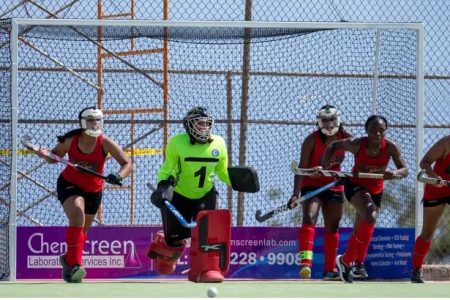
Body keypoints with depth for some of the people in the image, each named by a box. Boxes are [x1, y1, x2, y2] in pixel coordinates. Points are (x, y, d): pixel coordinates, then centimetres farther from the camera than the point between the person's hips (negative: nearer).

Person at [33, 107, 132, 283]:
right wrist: (45, 155, -24)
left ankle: (68, 260, 42)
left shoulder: (105, 143, -17)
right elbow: (54, 157, -1)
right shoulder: (71, 140, -16)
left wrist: (119, 176, -40)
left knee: (82, 230, 14)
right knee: (77, 216, -28)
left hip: (94, 190, 3)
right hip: (69, 184, -3)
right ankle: (74, 265, -31)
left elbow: (127, 164, -20)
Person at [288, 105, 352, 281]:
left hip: (335, 186, 4)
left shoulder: (345, 138, -3)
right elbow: (302, 167, -17)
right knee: (309, 219, -24)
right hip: (312, 185, -4)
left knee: (332, 227, 10)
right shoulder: (312, 140, -13)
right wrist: (296, 194, -25)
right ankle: (305, 263, -37)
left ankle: (330, 270, 19)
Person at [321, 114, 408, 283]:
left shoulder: (390, 147, -18)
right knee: (370, 217, -30)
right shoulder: (357, 144, -22)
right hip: (355, 186, -4)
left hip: (376, 190, 4)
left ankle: (346, 262, 40)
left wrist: (394, 173, -39)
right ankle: (358, 262, -18)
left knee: (359, 231, 16)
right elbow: (333, 146, -6)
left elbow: (404, 170, -16)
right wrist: (325, 165, -19)